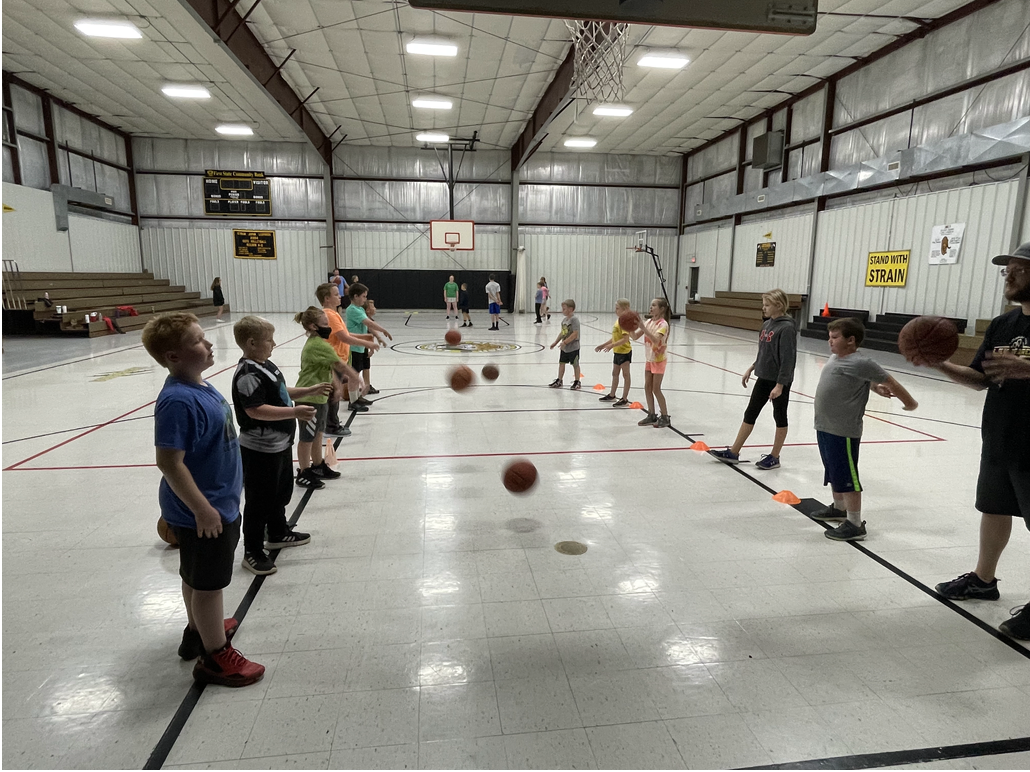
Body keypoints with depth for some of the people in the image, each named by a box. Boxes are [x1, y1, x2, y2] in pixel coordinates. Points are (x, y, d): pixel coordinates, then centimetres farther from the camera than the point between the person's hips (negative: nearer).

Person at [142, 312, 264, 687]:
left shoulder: (200, 386, 2)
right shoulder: (178, 400, -28)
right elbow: (169, 462, -28)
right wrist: (202, 510, -23)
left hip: (218, 502, 9)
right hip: (201, 512, -9)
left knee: (198, 578, 26)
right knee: (208, 583, 8)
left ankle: (198, 630, 47)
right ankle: (215, 656, 25)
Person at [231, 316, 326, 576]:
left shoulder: (267, 365, 8)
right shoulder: (248, 375, -23)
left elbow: (281, 393, 20)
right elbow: (255, 410, -32)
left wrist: (310, 391, 12)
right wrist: (294, 412, -36)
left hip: (279, 444, 10)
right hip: (260, 449, -10)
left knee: (282, 491, 24)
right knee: (260, 500, 2)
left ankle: (278, 533, 43)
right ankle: (252, 552, 17)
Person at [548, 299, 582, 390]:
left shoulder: (574, 319, -19)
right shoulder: (564, 319, 8)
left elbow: (575, 334, -26)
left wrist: (565, 342, -26)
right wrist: (555, 342, 14)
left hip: (573, 347, -8)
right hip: (564, 347, 8)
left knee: (575, 364, 5)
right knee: (561, 363, 12)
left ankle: (577, 382, 17)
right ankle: (559, 381, 22)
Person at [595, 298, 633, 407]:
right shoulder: (618, 320, 11)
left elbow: (625, 339, -27)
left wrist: (612, 345, -33)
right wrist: (603, 345, 19)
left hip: (625, 352, -10)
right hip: (618, 352, 10)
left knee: (625, 375, -2)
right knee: (615, 374, 20)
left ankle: (625, 400, 4)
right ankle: (612, 395, 34)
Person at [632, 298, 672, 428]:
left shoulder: (663, 324, -18)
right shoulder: (649, 322, 4)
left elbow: (656, 340, -34)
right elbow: (635, 337, 2)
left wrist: (643, 328, -39)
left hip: (658, 360, -7)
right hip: (649, 359, 7)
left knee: (656, 389, -4)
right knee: (647, 388, 8)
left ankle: (665, 417, 9)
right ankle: (652, 415, 19)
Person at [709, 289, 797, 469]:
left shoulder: (787, 328, -17)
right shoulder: (766, 324, 6)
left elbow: (788, 359, -19)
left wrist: (779, 385, -22)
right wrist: (751, 369, 18)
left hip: (779, 381, -8)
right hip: (763, 378, 8)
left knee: (780, 416, 8)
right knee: (750, 414, 10)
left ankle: (774, 457, 20)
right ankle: (733, 453, 16)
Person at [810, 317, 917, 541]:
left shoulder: (860, 363, -16)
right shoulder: (834, 357, 9)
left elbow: (890, 382, -7)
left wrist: (910, 403, 5)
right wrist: (874, 387, 12)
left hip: (843, 432, -9)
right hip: (824, 427, 9)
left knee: (847, 479, -2)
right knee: (833, 473, 23)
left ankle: (855, 525, 8)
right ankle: (839, 508, 41)